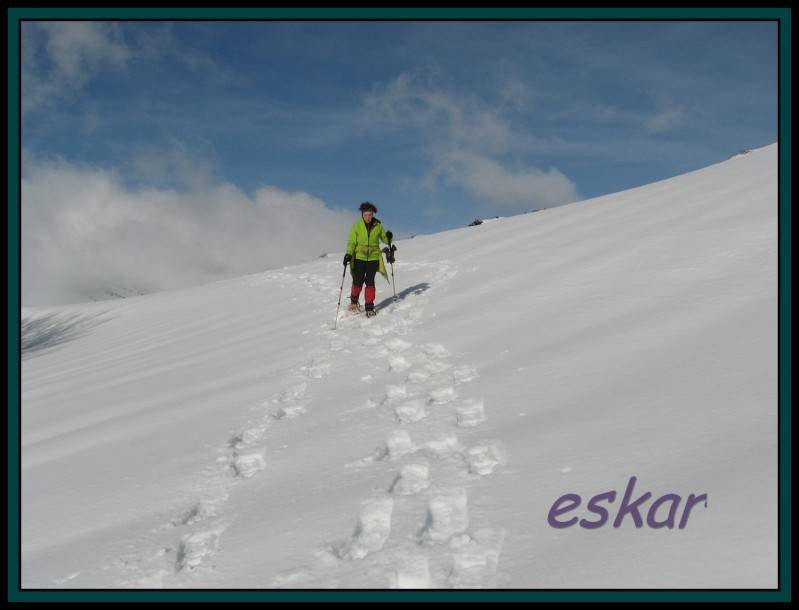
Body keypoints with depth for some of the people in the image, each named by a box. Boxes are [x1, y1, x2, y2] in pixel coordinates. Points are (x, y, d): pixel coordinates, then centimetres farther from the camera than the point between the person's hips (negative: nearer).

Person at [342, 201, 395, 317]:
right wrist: (348, 254, -21)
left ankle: (369, 307, 4)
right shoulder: (357, 226, -5)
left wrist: (388, 238, -13)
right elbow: (352, 242, -7)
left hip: (373, 258, 1)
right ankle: (354, 302, 28)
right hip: (359, 258, -1)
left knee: (370, 282, -3)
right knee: (358, 281, 3)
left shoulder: (378, 226, 0)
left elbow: (384, 239, 10)